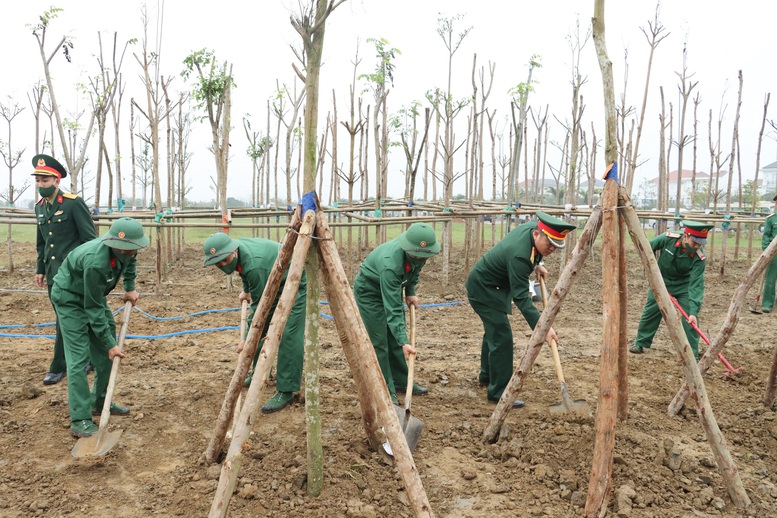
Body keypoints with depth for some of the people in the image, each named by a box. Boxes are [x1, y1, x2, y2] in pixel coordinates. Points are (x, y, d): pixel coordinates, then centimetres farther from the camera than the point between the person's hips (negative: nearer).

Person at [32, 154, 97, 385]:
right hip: (53, 273, 7)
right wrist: (40, 269, 17)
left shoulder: (74, 203, -11)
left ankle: (58, 367, 7)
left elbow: (91, 239, -12)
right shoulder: (39, 207, 10)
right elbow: (41, 243, 19)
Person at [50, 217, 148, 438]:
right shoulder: (96, 262, -39)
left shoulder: (125, 249, -19)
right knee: (79, 356, -13)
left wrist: (130, 288, 4)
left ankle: (100, 402, 23)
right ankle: (80, 420, -8)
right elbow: (94, 310, -29)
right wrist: (110, 343, -24)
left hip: (94, 294, 8)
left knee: (104, 352, 9)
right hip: (70, 298, -8)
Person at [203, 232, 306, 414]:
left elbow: (259, 305, -27)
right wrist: (246, 291, 23)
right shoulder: (237, 255, -10)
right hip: (272, 283, 10)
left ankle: (286, 391, -14)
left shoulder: (254, 265, -36)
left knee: (288, 335, -18)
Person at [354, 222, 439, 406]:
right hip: (370, 289, -7)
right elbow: (393, 309, -40)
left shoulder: (418, 254, -21)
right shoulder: (390, 264, -42)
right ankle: (385, 391, 1)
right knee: (379, 341, -9)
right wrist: (404, 342, -43)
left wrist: (410, 291, -2)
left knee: (395, 337, 12)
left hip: (393, 286, 7)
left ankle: (401, 381, 23)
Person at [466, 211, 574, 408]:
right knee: (502, 337, -13)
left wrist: (536, 264, 1)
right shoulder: (519, 255, -36)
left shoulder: (533, 227, -11)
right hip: (483, 289, -10)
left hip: (494, 286, 11)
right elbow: (521, 297, -38)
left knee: (494, 330, 23)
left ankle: (486, 376, 42)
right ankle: (499, 392, -4)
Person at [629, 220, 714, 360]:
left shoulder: (700, 258, -31)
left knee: (690, 319, -10)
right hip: (661, 281, 1)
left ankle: (692, 355, 2)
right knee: (650, 312, 9)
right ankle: (640, 343, 28)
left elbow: (696, 285, -35)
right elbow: (648, 248, -9)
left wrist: (693, 311, -42)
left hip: (684, 285, -1)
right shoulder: (668, 238, -29)